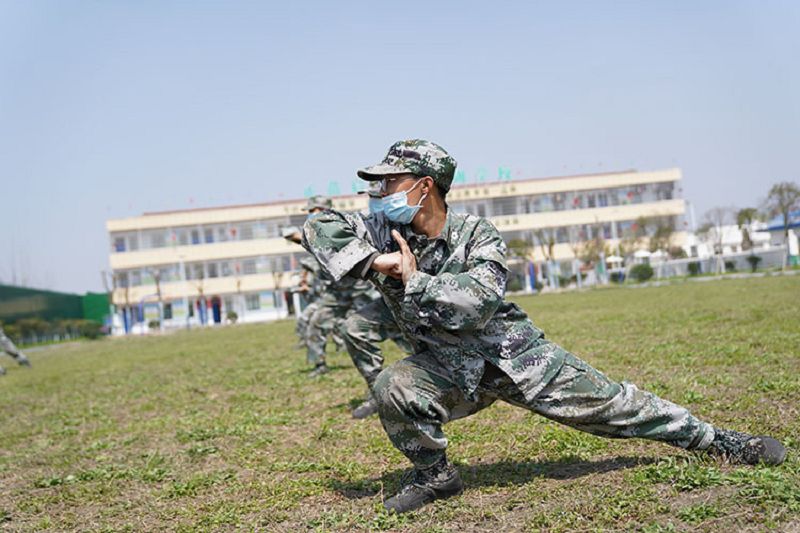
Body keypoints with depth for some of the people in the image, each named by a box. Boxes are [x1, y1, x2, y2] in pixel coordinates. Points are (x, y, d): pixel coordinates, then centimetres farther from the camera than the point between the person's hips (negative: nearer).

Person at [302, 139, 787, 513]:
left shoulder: (477, 234, -16)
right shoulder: (384, 235, -7)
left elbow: (477, 301, -30)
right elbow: (319, 228, -15)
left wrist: (413, 282, -27)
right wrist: (373, 262, -27)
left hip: (518, 356, -2)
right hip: (449, 369, 2)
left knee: (610, 404, 0)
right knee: (394, 387, -26)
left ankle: (719, 441, 20)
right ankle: (435, 476, 0)